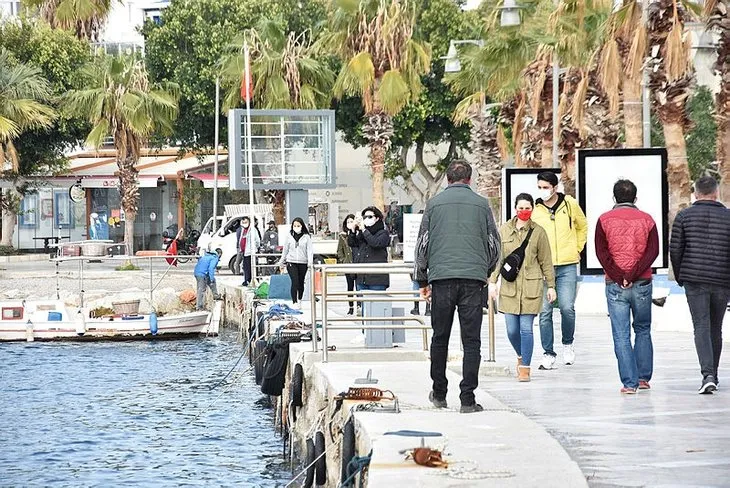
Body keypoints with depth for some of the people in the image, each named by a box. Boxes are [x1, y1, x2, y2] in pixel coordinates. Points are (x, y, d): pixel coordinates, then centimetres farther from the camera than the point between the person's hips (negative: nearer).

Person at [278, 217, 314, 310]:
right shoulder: (290, 236, 6)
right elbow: (285, 250, 15)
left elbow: (309, 249, -4)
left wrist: (310, 261, -18)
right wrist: (281, 262, 20)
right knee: (295, 282, -13)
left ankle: (299, 301, 29)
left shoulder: (306, 237, 1)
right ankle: (295, 303, -13)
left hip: (303, 263, 0)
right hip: (291, 262, 0)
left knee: (301, 282, 11)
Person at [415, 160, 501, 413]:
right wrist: (485, 273, 27)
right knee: (471, 340, 0)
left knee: (440, 338, 13)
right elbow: (494, 243, 11)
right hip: (473, 278, -1)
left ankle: (439, 393, 19)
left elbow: (422, 243, 8)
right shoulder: (481, 204, 7)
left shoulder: (435, 203, 8)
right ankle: (468, 398, -5)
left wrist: (422, 280, 16)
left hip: (441, 278, 1)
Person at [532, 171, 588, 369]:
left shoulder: (570, 204, 3)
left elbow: (582, 227, 19)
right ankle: (548, 353, 7)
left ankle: (568, 343, 17)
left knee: (567, 308, -9)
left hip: (567, 266, -1)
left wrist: (577, 249, 13)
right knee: (545, 311, -1)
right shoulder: (535, 209, 2)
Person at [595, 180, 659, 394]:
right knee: (643, 330, 18)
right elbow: (652, 252, -5)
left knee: (621, 336, 0)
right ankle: (644, 378, 19)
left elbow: (602, 254, -7)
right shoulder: (646, 220, 5)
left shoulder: (605, 220, 1)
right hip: (642, 284, 2)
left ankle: (629, 382, -5)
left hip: (615, 286, -2)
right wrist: (633, 275, -10)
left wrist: (619, 277, -9)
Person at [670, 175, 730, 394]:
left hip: (694, 280, -1)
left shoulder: (684, 216, 2)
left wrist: (679, 277, 14)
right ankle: (713, 375, 25)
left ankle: (708, 374, -21)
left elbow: (675, 249, 1)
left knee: (701, 327, -4)